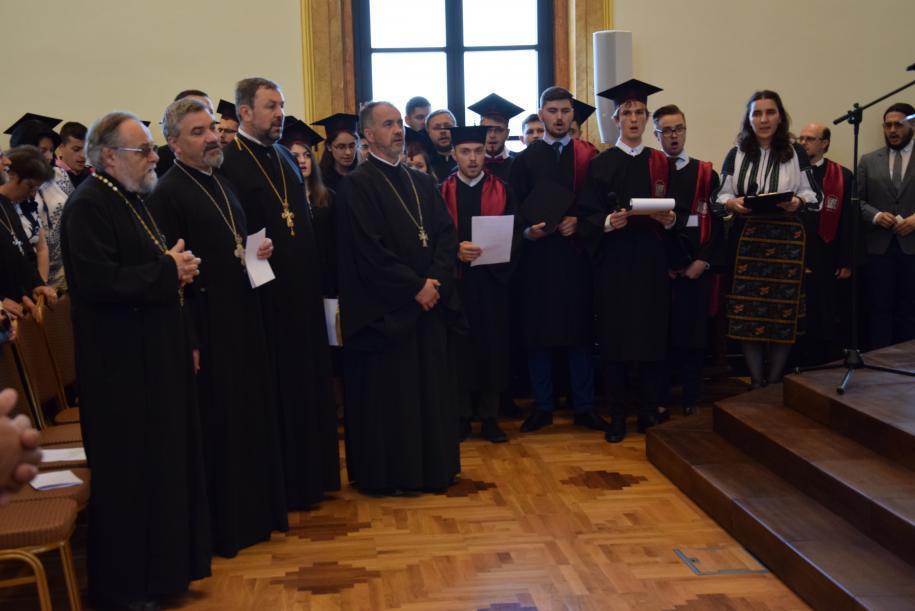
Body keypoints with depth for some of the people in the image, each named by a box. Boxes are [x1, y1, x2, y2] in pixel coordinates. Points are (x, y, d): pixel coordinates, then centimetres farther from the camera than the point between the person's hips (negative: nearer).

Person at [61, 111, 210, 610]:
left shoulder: (132, 199, 13)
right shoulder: (88, 206, -17)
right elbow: (98, 281, -27)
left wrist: (176, 267, 4)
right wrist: (167, 270, -18)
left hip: (153, 357, 10)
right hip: (121, 364, -10)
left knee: (159, 461, 16)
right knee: (126, 474, 0)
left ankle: (158, 567, 30)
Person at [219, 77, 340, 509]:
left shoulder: (286, 158, 14)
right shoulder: (228, 163, -11)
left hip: (302, 292, 8)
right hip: (263, 296, -8)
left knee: (308, 383, 15)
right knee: (274, 391, 1)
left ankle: (311, 473, 28)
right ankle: (277, 485, 14)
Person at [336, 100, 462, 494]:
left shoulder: (422, 182, 14)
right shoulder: (357, 185, -7)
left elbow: (446, 235, 8)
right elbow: (369, 250, -15)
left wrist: (436, 280, -9)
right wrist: (415, 287, -15)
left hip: (431, 301, 6)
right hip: (385, 309, -6)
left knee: (432, 390, 11)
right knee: (388, 393, 2)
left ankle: (434, 467, 22)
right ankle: (387, 474, 13)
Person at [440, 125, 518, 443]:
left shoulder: (501, 189, 7)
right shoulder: (442, 191, 5)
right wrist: (456, 249, -19)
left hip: (492, 279, 1)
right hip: (457, 278, 0)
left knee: (492, 346, 3)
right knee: (460, 347, 3)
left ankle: (490, 416, 11)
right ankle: (461, 415, 14)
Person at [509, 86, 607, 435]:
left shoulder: (587, 156, 7)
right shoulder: (525, 159, 9)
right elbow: (514, 209, 4)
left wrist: (577, 222, -13)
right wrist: (527, 230, -13)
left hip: (576, 252, 0)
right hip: (537, 253, 1)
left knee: (580, 329, 4)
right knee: (538, 331, 4)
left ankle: (584, 406, 12)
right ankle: (542, 406, 14)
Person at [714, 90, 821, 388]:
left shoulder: (796, 154, 6)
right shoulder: (735, 155, 10)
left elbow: (813, 194, 5)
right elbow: (720, 196, 9)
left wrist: (798, 201, -16)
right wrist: (731, 203, -13)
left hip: (786, 242, -1)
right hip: (746, 241, 1)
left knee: (783, 312, 0)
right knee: (747, 313, -1)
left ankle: (774, 382, 12)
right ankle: (756, 382, 10)